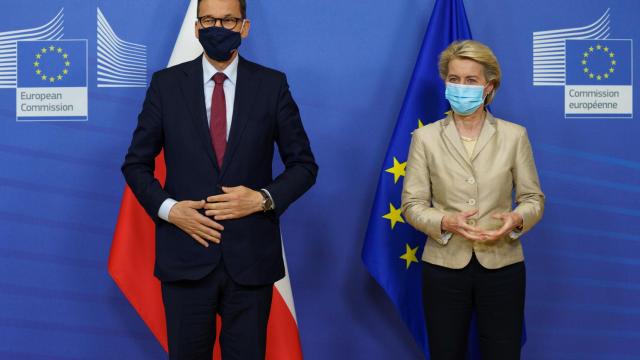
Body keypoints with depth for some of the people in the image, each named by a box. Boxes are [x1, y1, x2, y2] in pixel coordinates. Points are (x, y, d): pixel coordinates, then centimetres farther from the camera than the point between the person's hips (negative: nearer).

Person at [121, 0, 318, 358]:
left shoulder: (272, 85, 1)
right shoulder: (166, 84, 2)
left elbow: (304, 164, 5)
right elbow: (136, 164, 6)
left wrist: (264, 198, -12)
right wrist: (168, 208, -10)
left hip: (250, 258, 0)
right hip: (186, 255, 0)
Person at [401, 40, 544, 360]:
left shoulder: (514, 135, 2)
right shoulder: (425, 137, 1)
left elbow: (533, 197, 5)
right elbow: (412, 204, -1)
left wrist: (516, 219, -17)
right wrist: (445, 222, -20)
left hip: (502, 265, 1)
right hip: (444, 266, 0)